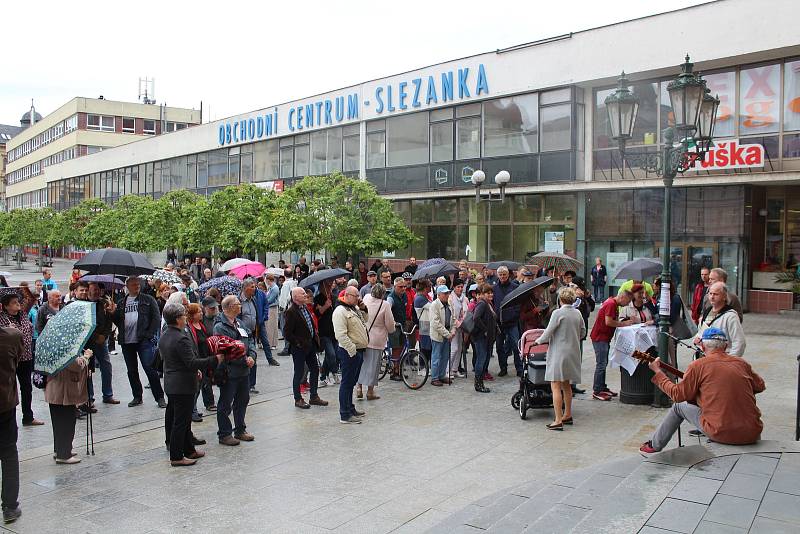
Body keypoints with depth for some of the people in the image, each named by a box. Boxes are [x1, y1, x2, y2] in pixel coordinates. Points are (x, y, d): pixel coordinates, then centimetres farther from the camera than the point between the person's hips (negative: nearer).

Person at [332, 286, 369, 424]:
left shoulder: (355, 308, 13)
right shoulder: (340, 311, -17)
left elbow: (365, 320, 26)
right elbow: (341, 335, -23)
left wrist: (363, 309, 7)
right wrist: (353, 350, -23)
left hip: (358, 351, 9)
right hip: (349, 352, -9)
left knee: (351, 382, 18)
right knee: (347, 383, -4)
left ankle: (350, 409, 29)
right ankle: (345, 415, 2)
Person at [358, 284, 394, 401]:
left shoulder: (366, 298, -1)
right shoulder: (385, 304, -14)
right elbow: (390, 324, -8)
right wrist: (390, 330, 12)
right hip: (376, 340, -4)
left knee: (362, 362, 14)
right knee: (373, 364, 5)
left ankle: (359, 387, 14)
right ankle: (370, 391, 11)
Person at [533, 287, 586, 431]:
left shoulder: (558, 313, -15)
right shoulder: (578, 313, 5)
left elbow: (548, 332, -13)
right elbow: (583, 332, 16)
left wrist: (538, 341, 4)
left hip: (559, 353, -7)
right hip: (573, 353, 8)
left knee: (556, 386, -4)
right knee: (566, 385, 20)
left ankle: (558, 421, -6)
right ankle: (567, 415, 30)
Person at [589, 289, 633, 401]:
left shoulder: (612, 303, 16)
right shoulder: (611, 304, -16)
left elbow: (613, 320, 16)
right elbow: (608, 322, -23)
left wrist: (624, 322, 2)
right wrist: (623, 324, -14)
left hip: (604, 338, 11)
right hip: (600, 338, -11)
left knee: (604, 363, 15)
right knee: (601, 364, -8)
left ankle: (602, 388, 22)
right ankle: (596, 391, -4)